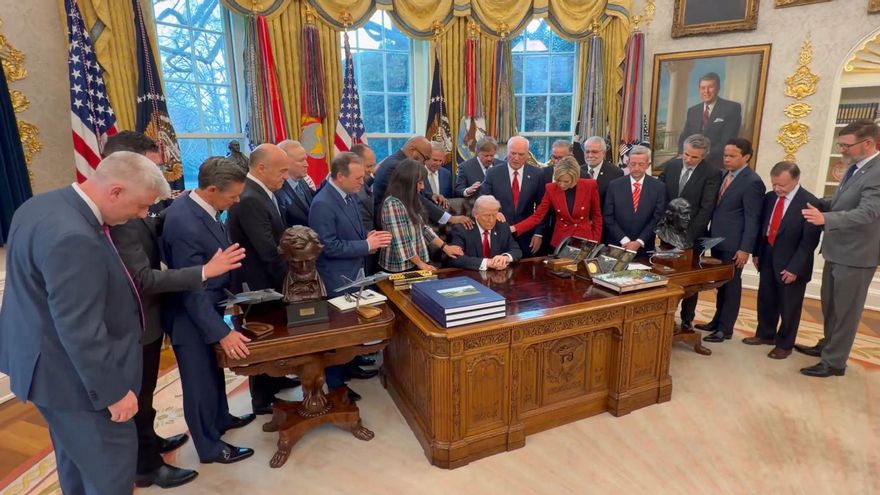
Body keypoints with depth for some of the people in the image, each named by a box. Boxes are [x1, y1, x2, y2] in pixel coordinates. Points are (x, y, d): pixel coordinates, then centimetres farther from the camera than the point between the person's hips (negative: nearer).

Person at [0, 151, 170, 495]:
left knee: (77, 455, 27)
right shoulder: (74, 237, -32)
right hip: (70, 374, -10)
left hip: (52, 361, 10)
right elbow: (80, 331, -29)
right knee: (111, 462, 6)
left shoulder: (44, 204, 1)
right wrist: (113, 391, -19)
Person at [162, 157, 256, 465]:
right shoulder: (186, 224, -31)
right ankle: (210, 447, 30)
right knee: (200, 382, 10)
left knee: (214, 371, 26)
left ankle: (221, 419, 49)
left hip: (207, 307, 9)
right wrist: (223, 333, -27)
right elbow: (192, 289, -29)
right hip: (191, 316, -9)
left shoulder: (198, 206, -3)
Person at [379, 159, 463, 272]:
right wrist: (421, 264, -12)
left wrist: (444, 246, 7)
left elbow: (422, 228, 12)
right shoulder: (393, 204, -20)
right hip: (400, 268, -8)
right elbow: (402, 243, -21)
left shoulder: (409, 202, 8)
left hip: (412, 265, 8)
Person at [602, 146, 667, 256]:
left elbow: (657, 219, -5)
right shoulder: (614, 185, -2)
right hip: (616, 245, 0)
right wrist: (624, 240, -12)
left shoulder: (658, 187, -2)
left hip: (644, 248, 0)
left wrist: (639, 242, -13)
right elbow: (608, 217, -4)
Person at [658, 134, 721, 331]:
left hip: (693, 235, -3)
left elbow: (706, 209, -15)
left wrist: (688, 235, -19)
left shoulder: (712, 174, -11)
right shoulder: (670, 165, 1)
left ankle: (687, 319, 22)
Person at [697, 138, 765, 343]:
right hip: (717, 241, 7)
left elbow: (753, 219, -15)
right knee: (720, 283, 17)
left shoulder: (752, 182, -14)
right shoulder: (726, 175, 10)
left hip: (733, 244, -7)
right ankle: (717, 321, 30)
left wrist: (745, 249, -17)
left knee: (731, 285, 4)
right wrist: (710, 234, 11)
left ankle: (725, 328, 15)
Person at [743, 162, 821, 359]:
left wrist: (794, 268, -18)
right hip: (768, 259, 6)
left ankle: (784, 344, 25)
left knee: (789, 306, 9)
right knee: (765, 300, 17)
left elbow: (809, 240, -16)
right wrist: (757, 253, 8)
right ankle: (765, 334, 36)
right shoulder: (770, 197, 2)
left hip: (791, 265, -5)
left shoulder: (810, 203, -16)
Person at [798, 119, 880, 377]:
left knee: (845, 310, 4)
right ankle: (828, 345, 41)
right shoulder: (855, 168, 8)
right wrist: (816, 204, 1)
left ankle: (834, 361, 17)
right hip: (836, 250, 9)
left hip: (855, 255, -9)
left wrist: (825, 218, -45)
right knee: (830, 305, 23)